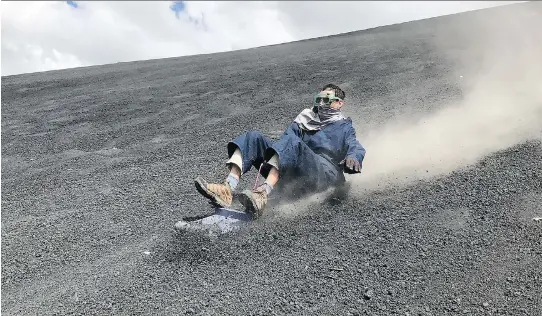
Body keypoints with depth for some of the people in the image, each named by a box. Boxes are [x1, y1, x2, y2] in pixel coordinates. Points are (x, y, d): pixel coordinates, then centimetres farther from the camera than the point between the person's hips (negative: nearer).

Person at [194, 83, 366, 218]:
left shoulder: (344, 126, 22)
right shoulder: (305, 119, 35)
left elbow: (356, 147, 2)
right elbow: (286, 136, 20)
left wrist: (353, 158, -24)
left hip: (324, 173, -5)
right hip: (292, 173, 5)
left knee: (291, 142, -33)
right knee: (254, 137, -10)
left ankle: (263, 194, -50)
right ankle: (227, 189, -31)